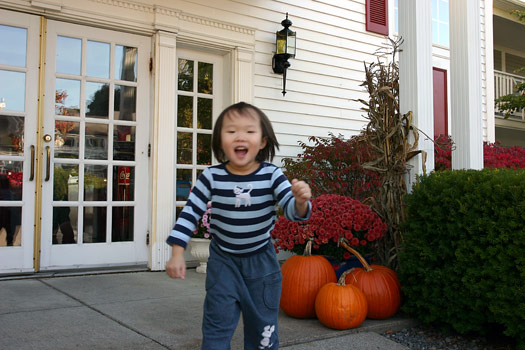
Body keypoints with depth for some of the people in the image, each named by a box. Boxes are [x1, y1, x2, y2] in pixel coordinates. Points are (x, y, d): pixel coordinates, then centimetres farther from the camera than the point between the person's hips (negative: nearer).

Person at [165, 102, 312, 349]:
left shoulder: (272, 175, -15)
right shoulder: (212, 177, -15)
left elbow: (293, 210, -17)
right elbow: (190, 212, -10)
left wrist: (301, 201, -41)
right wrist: (177, 254, -13)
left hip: (261, 260, 1)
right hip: (223, 260, 0)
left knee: (263, 324, 14)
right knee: (218, 322, 4)